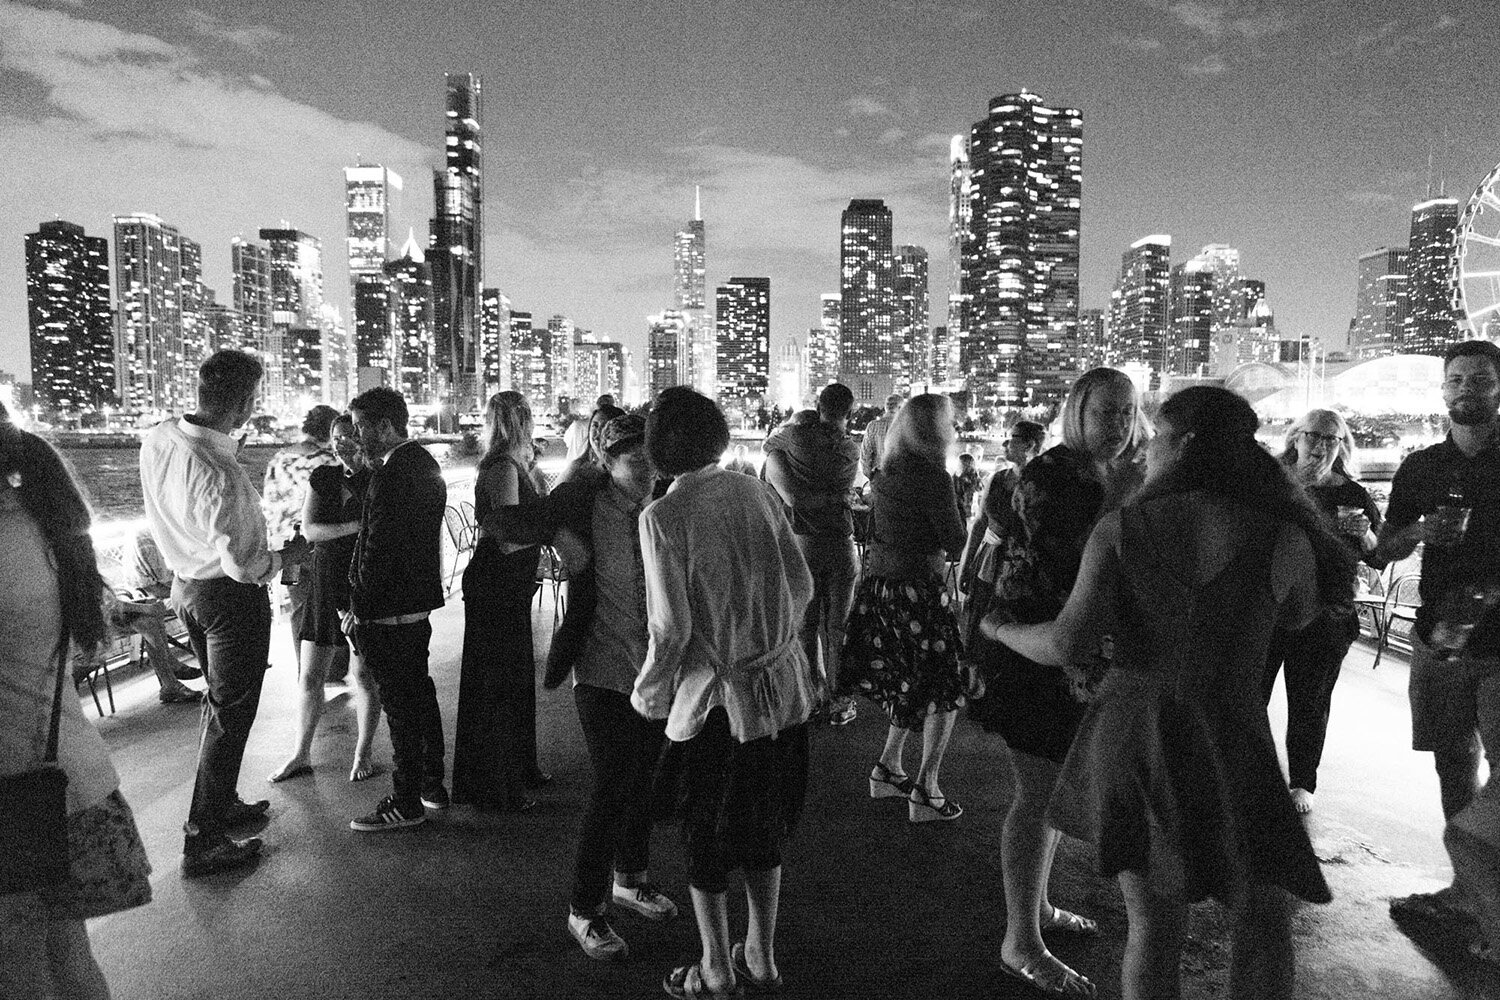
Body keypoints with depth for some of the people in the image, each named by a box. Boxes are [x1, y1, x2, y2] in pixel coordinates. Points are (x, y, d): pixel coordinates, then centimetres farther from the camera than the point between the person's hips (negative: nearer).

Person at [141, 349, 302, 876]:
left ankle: (221, 803, 41)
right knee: (230, 714, 5)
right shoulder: (222, 475, -30)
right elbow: (242, 565, -24)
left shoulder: (157, 438, -5)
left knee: (218, 699, 24)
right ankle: (202, 842, 14)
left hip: (184, 583, 9)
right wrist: (286, 557, -7)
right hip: (230, 597, -9)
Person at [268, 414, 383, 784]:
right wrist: (354, 526, -16)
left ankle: (362, 754, 20)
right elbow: (309, 530, -2)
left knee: (363, 674, 4)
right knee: (310, 676, 7)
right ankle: (301, 755, 23)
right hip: (325, 583, 3)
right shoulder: (323, 478, 6)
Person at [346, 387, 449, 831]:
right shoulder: (426, 464, 9)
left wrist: (359, 608, -13)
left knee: (400, 704, 0)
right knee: (420, 691, 18)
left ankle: (406, 803, 12)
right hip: (420, 601, 10)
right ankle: (432, 784, 31)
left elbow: (379, 549, -22)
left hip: (388, 611, -10)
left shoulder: (391, 476, -21)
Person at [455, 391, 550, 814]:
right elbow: (508, 540, -24)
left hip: (509, 586, 10)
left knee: (516, 676, 20)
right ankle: (494, 788, 13)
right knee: (497, 685, 0)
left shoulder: (509, 465, 11)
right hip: (496, 586, -10)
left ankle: (519, 767, 36)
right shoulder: (504, 468, -19)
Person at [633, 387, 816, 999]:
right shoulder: (756, 491, -1)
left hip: (716, 700, -5)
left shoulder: (661, 516, -15)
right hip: (783, 687, 5)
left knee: (706, 839, 17)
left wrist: (650, 694, -1)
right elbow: (801, 585, 3)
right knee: (766, 828, 22)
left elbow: (671, 627, -17)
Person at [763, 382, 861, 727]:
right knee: (836, 627, 9)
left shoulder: (797, 435, -7)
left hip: (800, 541, 0)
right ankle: (836, 702, 16)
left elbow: (769, 444, 10)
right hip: (840, 542, 0)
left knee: (804, 624, 11)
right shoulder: (850, 450, -4)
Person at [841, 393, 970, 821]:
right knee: (945, 687, 5)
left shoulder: (886, 473, 7)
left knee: (909, 684, 22)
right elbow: (955, 542, -12)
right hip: (917, 589, -8)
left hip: (878, 583, 8)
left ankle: (887, 769, 27)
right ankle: (926, 789, 5)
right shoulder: (933, 476, -17)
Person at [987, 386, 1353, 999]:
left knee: (1153, 921, 16)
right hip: (1229, 742, -1)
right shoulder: (1283, 538, -9)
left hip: (1130, 736, 1)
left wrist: (1001, 629, 8)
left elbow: (1067, 645, -11)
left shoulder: (1121, 528, -9)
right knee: (1262, 915, 22)